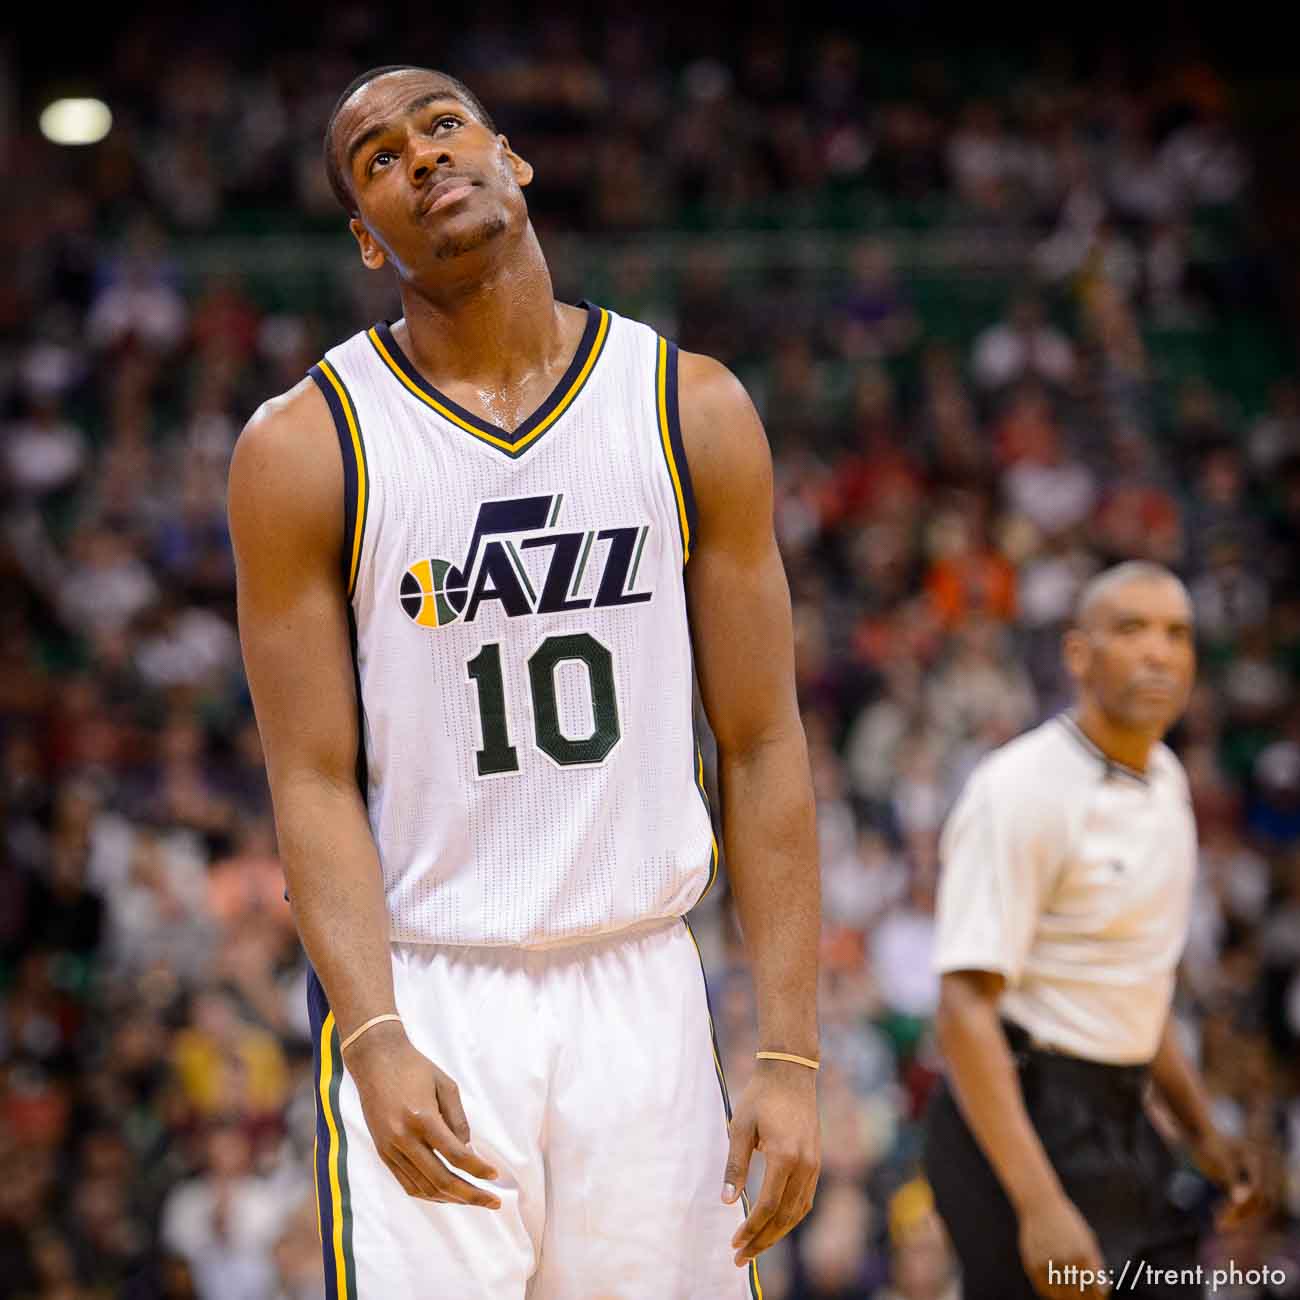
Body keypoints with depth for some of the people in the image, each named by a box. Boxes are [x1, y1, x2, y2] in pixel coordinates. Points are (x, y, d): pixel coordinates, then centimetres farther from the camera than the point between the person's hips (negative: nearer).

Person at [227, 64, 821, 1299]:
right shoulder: (307, 446, -3)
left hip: (641, 994, 2)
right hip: (418, 995, -2)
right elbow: (316, 782, -5)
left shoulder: (693, 411, 2)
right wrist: (376, 1043, -19)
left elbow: (762, 748, 3)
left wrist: (789, 1055, -3)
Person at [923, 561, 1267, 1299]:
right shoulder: (1020, 791, -15)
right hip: (1016, 1124, -8)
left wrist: (1202, 1128, 23)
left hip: (1122, 1121, 8)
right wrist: (1041, 1204, -29)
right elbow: (966, 1006, -22)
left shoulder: (1166, 781, 12)